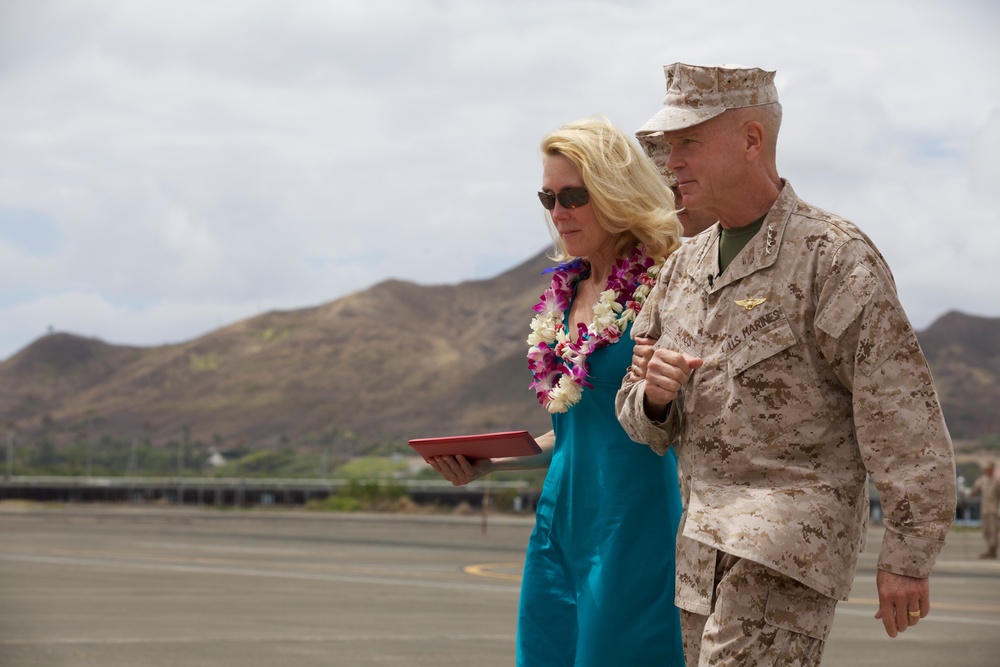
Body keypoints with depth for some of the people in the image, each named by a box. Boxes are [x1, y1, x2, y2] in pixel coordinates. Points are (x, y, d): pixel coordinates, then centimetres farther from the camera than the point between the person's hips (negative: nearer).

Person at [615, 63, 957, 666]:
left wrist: (908, 560, -14)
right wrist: (655, 394, -9)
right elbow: (643, 420, 15)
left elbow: (905, 418, -13)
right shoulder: (686, 267, 13)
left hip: (791, 539, -8)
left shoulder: (834, 257, -11)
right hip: (704, 551, 8)